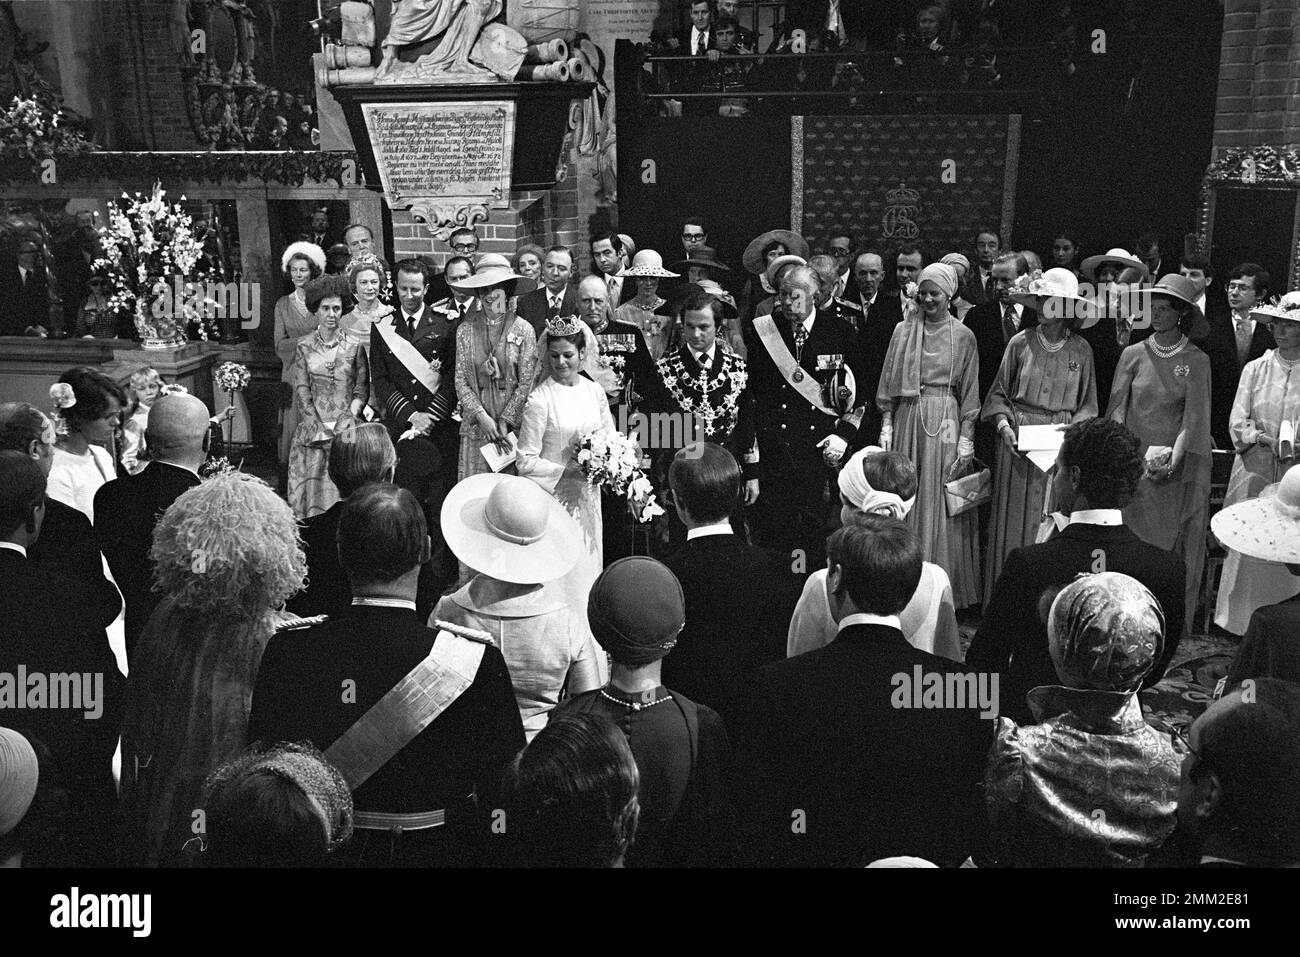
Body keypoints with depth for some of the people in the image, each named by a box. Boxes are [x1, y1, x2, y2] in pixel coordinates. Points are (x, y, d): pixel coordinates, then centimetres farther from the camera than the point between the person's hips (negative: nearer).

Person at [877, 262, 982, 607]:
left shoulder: (963, 336, 2)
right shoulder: (903, 330, 7)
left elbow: (970, 392, 2)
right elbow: (889, 383, 8)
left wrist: (967, 437, -3)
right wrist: (886, 424, 1)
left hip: (945, 422, -2)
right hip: (907, 419, 2)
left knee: (940, 503, 0)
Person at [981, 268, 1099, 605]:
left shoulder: (1081, 350, 3)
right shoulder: (1020, 343, 1)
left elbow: (1087, 403, 8)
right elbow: (998, 393, 6)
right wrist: (1003, 426, -9)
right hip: (1018, 441, 0)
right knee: (1013, 522, 3)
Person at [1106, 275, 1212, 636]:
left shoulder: (1197, 361, 2)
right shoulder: (1133, 354, 5)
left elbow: (1193, 418, -4)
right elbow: (1116, 409, 1)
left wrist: (1173, 461, -16)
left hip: (1176, 469, -1)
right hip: (1133, 466, 1)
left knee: (1173, 543, 2)